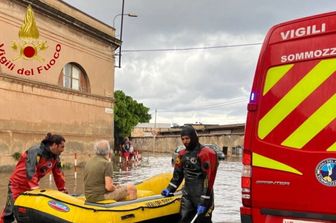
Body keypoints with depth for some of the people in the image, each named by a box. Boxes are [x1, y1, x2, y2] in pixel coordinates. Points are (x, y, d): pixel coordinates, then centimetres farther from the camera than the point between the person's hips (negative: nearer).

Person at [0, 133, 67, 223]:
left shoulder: (55, 157, -1)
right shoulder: (36, 151, -25)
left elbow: (58, 174, 7)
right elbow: (30, 171, -33)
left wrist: (63, 190, 7)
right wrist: (36, 190, -38)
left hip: (32, 185, 7)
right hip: (17, 184, -7)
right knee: (10, 214, -8)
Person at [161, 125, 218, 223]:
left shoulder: (206, 154, -16)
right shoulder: (182, 154, 8)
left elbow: (209, 179, -18)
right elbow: (178, 174, 18)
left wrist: (204, 202, -19)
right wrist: (170, 189, 10)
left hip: (202, 195, -7)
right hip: (187, 194, 7)